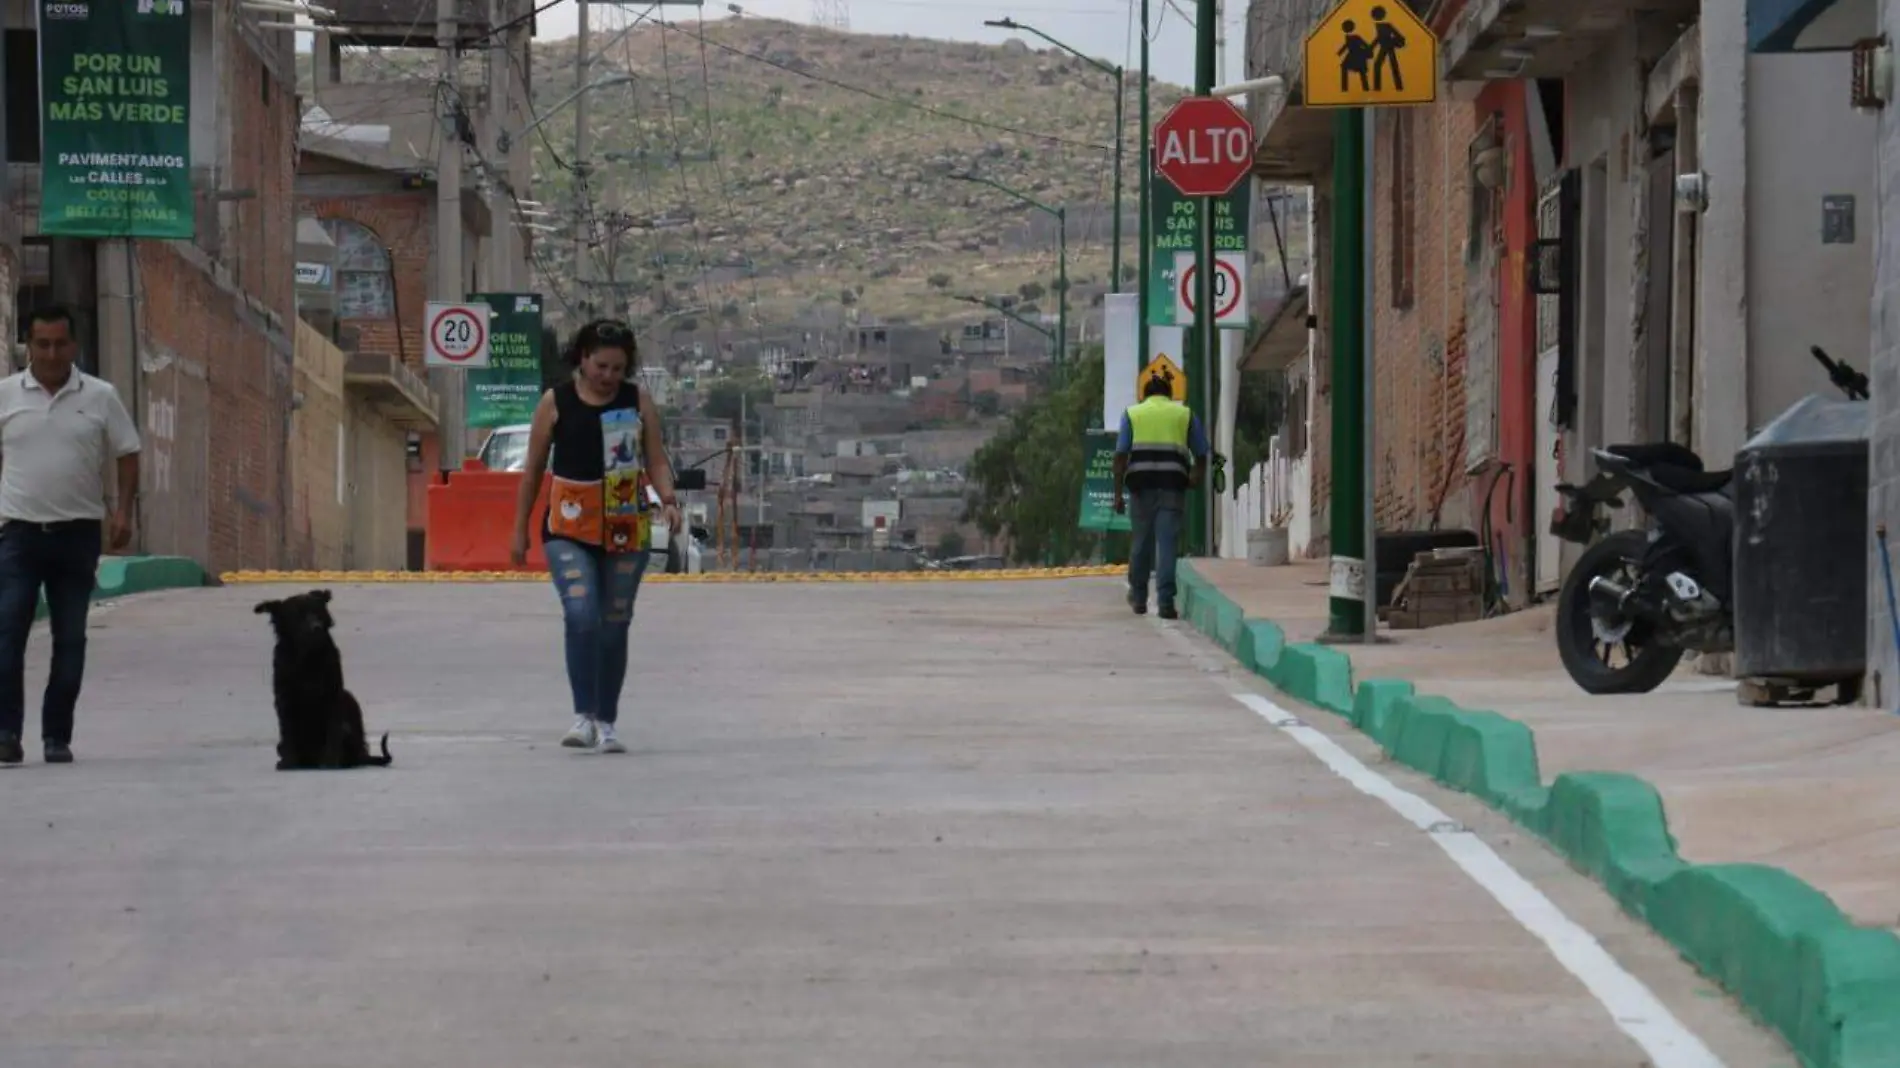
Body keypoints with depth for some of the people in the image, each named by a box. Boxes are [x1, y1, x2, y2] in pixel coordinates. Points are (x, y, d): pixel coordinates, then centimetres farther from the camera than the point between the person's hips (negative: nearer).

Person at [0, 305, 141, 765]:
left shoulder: (100, 397, 3)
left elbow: (128, 455, 7)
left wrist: (123, 511, -4)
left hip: (78, 533, 1)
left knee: (70, 639, 5)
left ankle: (57, 737, 11)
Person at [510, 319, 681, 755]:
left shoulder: (638, 402, 4)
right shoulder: (556, 402, 0)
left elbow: (656, 461, 5)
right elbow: (533, 469, 6)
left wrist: (667, 499, -15)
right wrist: (520, 530, 7)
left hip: (626, 527, 2)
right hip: (570, 526, -2)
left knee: (615, 624, 7)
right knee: (581, 614, -20)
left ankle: (606, 722, 16)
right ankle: (583, 715, -19)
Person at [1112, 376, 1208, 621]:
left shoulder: (1132, 414, 13)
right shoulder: (1185, 414, 15)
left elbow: (1120, 455, 2)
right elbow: (1201, 455, 12)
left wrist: (1118, 493, 1)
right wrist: (1198, 476, 29)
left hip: (1142, 483, 1)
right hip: (1173, 482, -1)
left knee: (1141, 542, 13)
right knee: (1168, 543, -3)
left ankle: (1138, 598, 23)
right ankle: (1166, 601, -12)